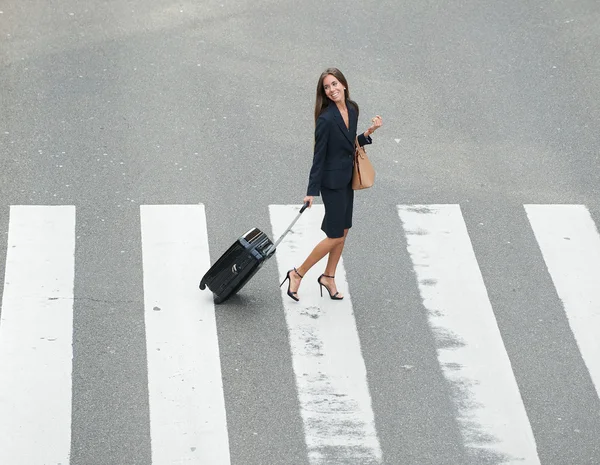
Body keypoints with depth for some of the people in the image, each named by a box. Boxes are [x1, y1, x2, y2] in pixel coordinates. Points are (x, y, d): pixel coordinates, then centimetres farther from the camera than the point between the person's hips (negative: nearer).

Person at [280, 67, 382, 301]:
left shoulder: (352, 110, 2)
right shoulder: (326, 119, -21)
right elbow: (319, 156, -18)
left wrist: (368, 133, -2)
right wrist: (312, 191, -18)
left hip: (347, 179, 8)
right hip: (332, 181, -8)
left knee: (343, 232, 16)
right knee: (335, 236, -3)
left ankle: (328, 277, 31)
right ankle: (297, 274, 9)